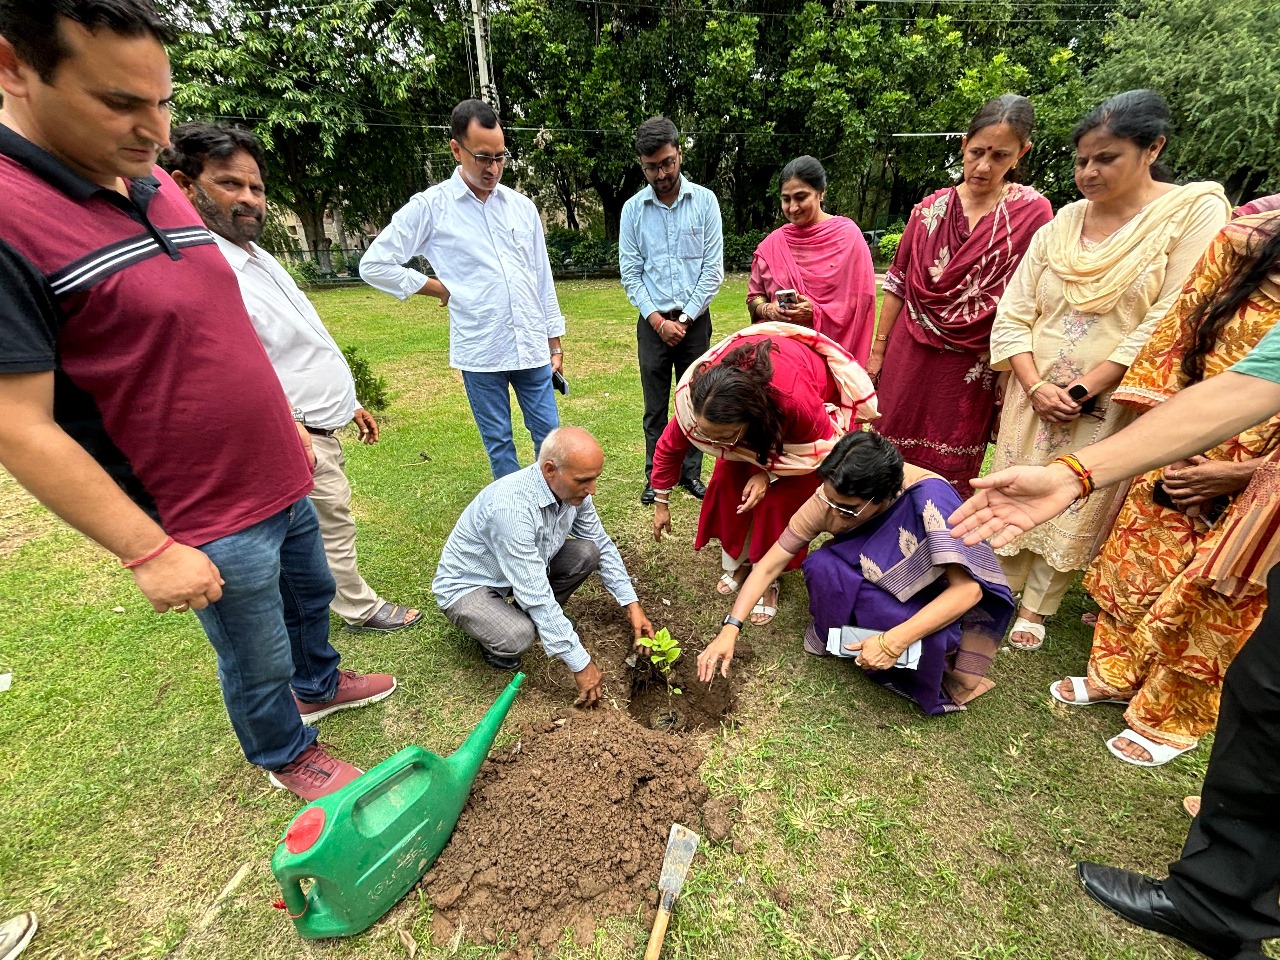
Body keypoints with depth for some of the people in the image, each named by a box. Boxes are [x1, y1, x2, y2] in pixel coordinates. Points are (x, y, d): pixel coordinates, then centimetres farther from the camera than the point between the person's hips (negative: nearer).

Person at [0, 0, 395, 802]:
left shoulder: (156, 186, 5)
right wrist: (149, 551, -18)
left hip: (281, 481, 8)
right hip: (208, 522, -7)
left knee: (312, 596, 27)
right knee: (258, 662, 14)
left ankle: (320, 686, 54)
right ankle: (286, 756, 42)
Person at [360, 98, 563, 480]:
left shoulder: (522, 206, 10)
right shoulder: (430, 207, -1)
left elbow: (542, 278, 13)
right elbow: (374, 265, 2)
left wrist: (555, 343, 11)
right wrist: (438, 287, -1)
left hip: (532, 348, 3)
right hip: (479, 352, -3)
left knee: (549, 436, 8)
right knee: (498, 443, 9)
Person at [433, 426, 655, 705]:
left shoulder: (572, 489, -16)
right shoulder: (511, 506, -38)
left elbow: (603, 546, -1)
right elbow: (535, 596, -35)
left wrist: (632, 605, -6)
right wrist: (581, 664, -28)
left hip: (526, 570, 7)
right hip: (467, 585, -6)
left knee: (587, 553, -13)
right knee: (518, 637, -33)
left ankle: (543, 618, 9)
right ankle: (492, 631, 4)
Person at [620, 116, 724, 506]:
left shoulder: (705, 200, 1)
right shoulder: (633, 209, 3)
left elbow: (713, 267, -2)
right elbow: (630, 272, 2)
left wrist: (686, 317, -8)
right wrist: (657, 320, -7)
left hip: (695, 319, 0)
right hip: (653, 322, 1)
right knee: (655, 406, 6)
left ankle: (690, 472, 21)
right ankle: (656, 476, 19)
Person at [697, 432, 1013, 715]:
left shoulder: (928, 498, -35)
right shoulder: (829, 499, -24)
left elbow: (968, 589, -31)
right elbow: (769, 565, -19)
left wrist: (894, 642, -38)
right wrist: (730, 630, -25)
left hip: (937, 600, -2)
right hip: (876, 587, 3)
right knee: (821, 565, -29)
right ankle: (834, 639, -1)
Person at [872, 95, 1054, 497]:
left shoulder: (1033, 212, -1)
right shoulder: (930, 208, 5)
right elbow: (898, 285, 7)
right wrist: (877, 351, 6)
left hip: (971, 369, -2)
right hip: (908, 358, 2)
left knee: (948, 480, 7)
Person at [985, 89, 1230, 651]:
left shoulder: (1196, 209, -4)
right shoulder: (1064, 221, 6)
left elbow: (1169, 319, -12)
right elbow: (1013, 314, 0)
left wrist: (1087, 387, -17)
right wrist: (1035, 385, -11)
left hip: (1109, 405, -3)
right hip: (1034, 395, 3)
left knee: (1075, 510, 6)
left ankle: (1037, 606, 25)